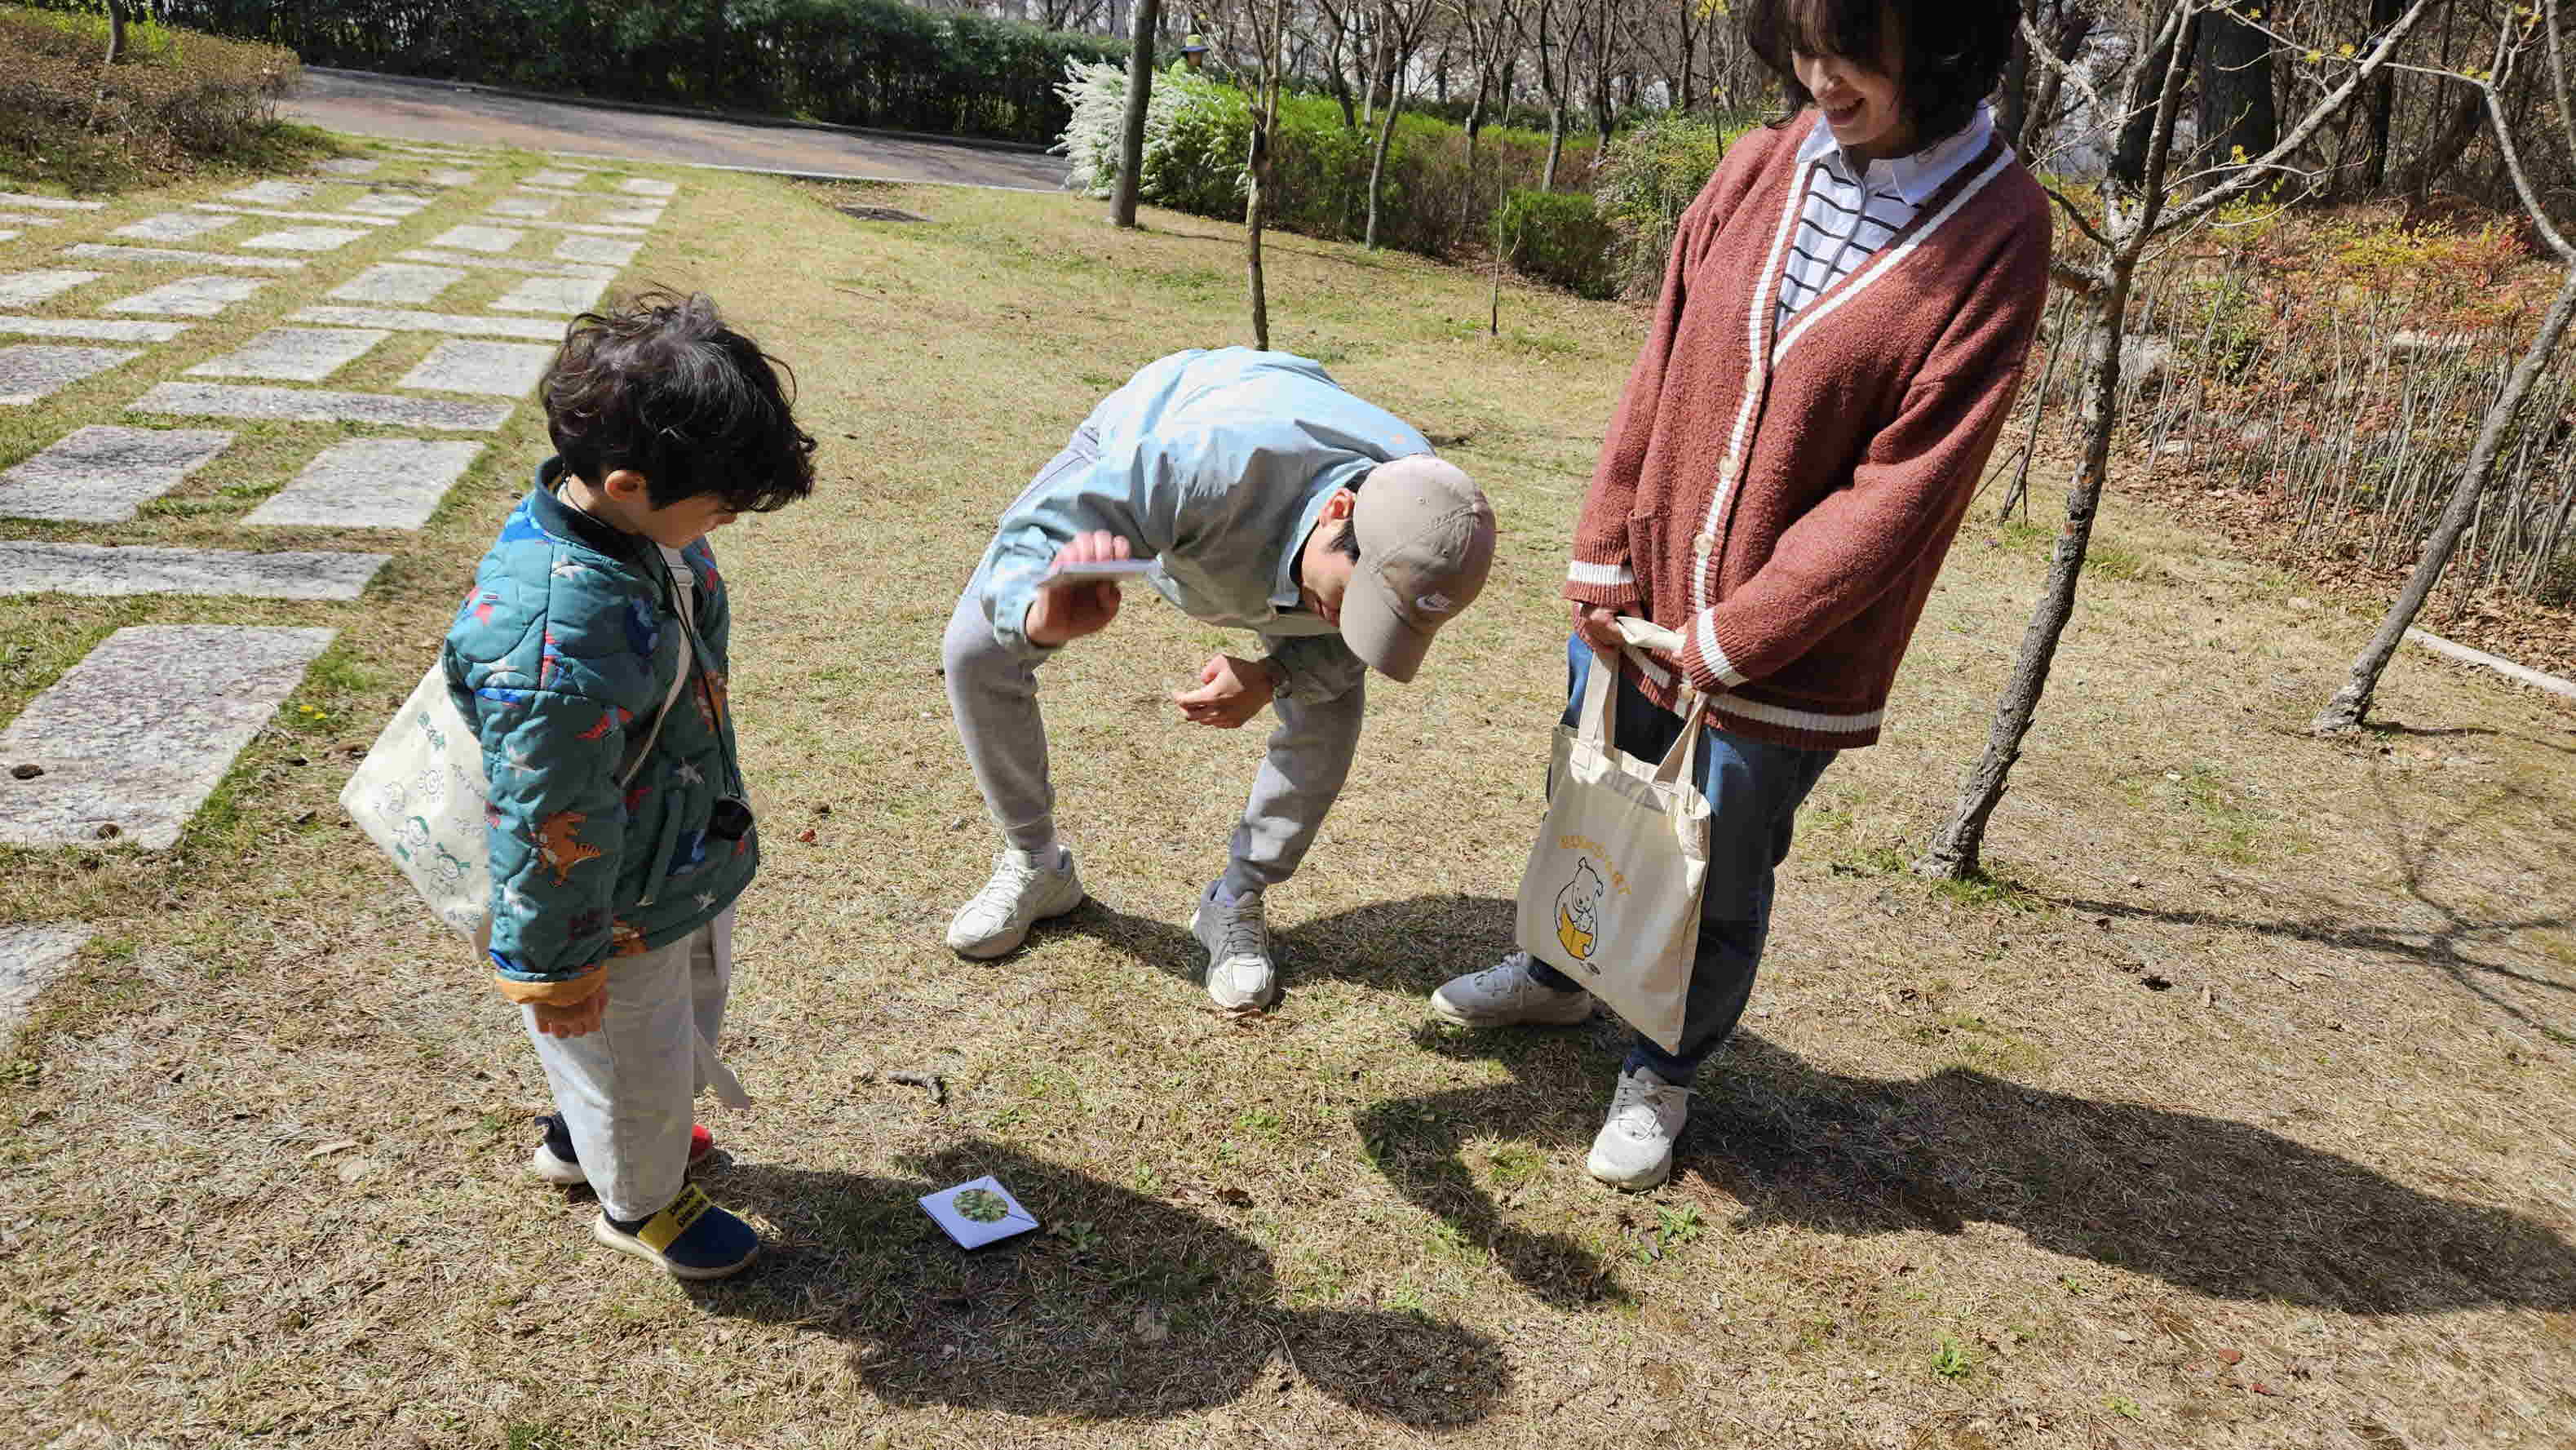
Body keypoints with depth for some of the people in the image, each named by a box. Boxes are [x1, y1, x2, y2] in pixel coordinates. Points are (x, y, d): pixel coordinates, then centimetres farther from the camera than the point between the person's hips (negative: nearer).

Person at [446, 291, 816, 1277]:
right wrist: (555, 964, -16)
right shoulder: (549, 633, -39)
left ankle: (583, 1131, 60)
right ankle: (639, 1201, 49)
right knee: (636, 1057, 18)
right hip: (618, 914, -9)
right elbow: (551, 824, -28)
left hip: (692, 861, 9)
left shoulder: (643, 526, -10)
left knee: (695, 1005, 32)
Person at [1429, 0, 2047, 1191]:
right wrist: (1605, 560, -4)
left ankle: (1665, 1069, 39)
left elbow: (1903, 490, -17)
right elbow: (1660, 376, 1)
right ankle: (1557, 971, 51)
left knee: (1721, 882, 13)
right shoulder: (1760, 171, -3)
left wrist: (1728, 636, -16)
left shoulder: (1996, 235, -15)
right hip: (1639, 601, 4)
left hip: (1788, 655, -4)